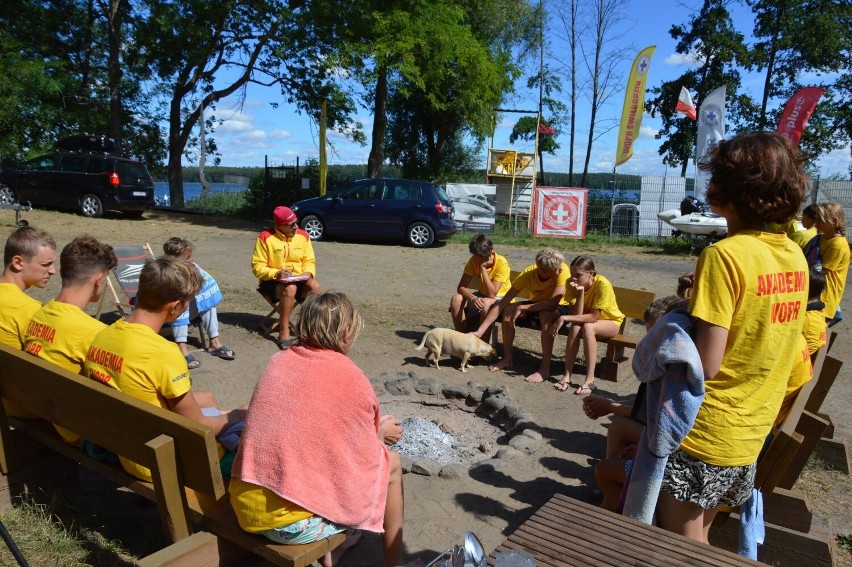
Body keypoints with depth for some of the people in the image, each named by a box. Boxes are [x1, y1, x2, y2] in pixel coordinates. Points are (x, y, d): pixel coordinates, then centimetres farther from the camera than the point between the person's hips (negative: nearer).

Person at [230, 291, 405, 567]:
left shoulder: (278, 362, 3)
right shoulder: (351, 378, -12)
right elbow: (364, 457, -1)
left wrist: (372, 432, 23)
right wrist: (380, 433, 20)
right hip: (295, 524, -6)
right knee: (390, 463, 14)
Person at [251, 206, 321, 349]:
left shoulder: (303, 235, 2)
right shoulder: (265, 237, -10)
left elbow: (309, 261, 9)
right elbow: (257, 267, -9)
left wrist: (308, 273, -13)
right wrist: (276, 274, -25)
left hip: (298, 280, 4)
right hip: (272, 281, -4)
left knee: (314, 285, -28)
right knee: (290, 289, -37)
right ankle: (284, 333, -30)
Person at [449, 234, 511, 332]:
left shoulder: (501, 263, -25)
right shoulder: (474, 260, -11)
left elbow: (492, 294, -30)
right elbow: (461, 287, -15)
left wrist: (483, 268, -32)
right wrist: (473, 298, -36)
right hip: (482, 295, 5)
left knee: (486, 303, -38)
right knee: (456, 299, -19)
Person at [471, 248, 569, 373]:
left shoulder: (562, 270, -31)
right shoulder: (528, 273, -23)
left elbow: (553, 303, -36)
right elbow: (501, 304, -24)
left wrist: (521, 308, -35)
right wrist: (479, 331, -30)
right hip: (537, 304, 4)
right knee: (508, 310, -21)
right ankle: (507, 358, -7)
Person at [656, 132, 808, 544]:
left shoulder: (723, 255, -22)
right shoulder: (795, 256, 2)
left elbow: (705, 365, -23)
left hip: (704, 435, -7)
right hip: (753, 433, 8)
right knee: (700, 539, 25)